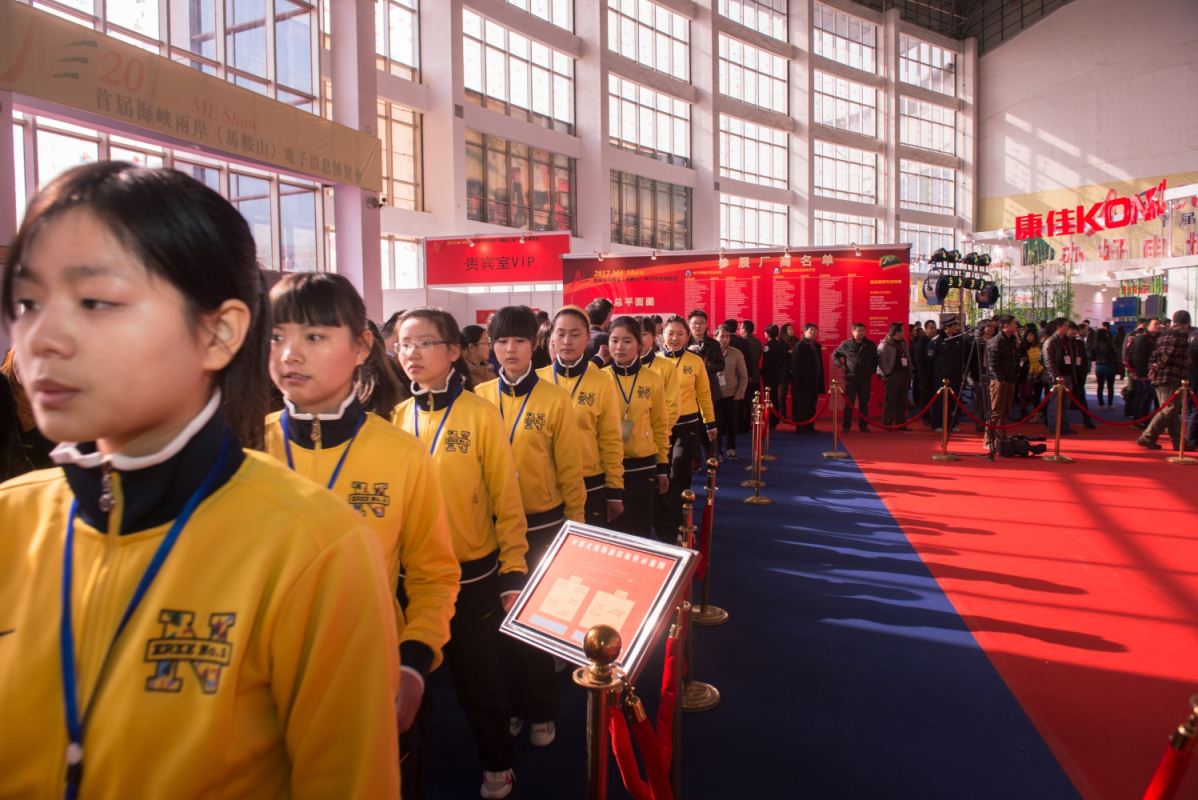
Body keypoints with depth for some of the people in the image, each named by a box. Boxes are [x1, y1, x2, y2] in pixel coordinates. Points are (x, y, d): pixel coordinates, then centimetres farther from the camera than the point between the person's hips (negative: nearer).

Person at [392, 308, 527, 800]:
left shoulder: (480, 414, -12)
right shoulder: (395, 418, 0)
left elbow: (506, 500, -10)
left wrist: (513, 574, -10)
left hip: (472, 575, -3)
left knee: (478, 676, 13)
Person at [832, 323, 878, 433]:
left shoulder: (870, 345, 4)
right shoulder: (845, 344, -2)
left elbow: (875, 359, 18)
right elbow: (835, 354, 12)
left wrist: (873, 370, 9)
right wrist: (840, 365, 1)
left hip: (865, 379, 2)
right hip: (850, 378, -2)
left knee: (864, 403, 6)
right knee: (848, 403, 1)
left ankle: (863, 425, 14)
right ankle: (846, 426, 7)